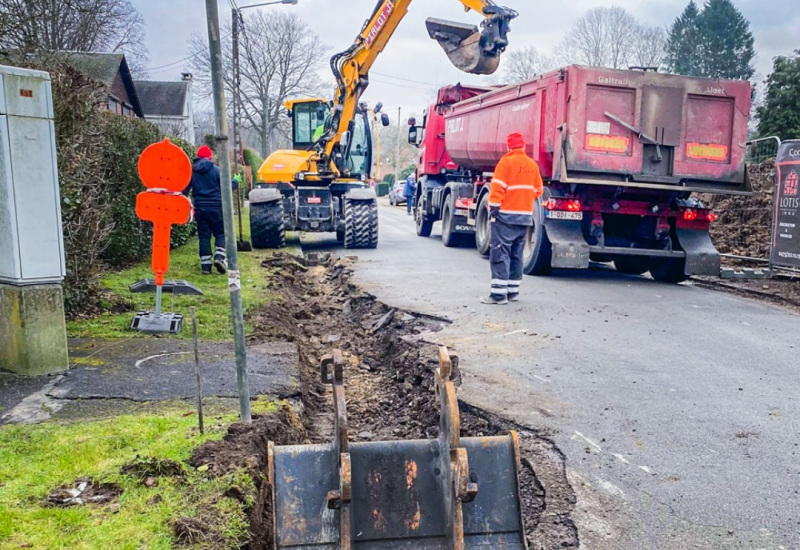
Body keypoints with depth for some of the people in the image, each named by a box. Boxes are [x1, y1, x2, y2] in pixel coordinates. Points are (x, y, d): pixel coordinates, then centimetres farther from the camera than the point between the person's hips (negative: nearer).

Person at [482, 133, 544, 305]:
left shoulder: (506, 162, -8)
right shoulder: (533, 165, 10)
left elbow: (498, 188, -13)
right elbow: (538, 190, 15)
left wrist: (493, 208, -9)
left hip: (506, 215, -6)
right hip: (525, 216, 6)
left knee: (500, 253, -6)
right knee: (516, 254, 13)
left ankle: (499, 293, -10)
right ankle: (513, 291, 17)